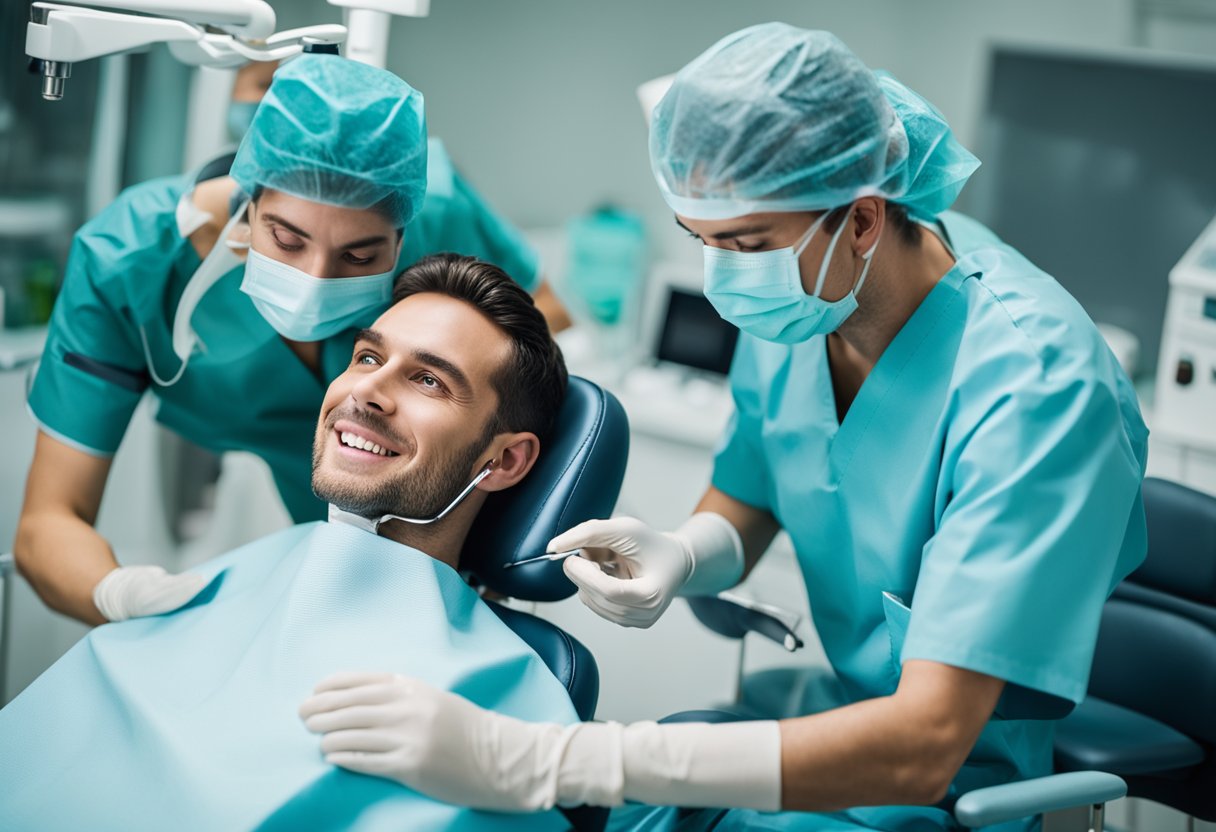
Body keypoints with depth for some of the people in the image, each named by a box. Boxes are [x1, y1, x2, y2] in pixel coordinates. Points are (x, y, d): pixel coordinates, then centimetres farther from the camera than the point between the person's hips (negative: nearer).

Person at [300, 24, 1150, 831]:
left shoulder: (1037, 382, -28)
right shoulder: (800, 294, -6)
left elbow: (921, 747, -33)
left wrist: (542, 762, -41)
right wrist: (674, 558, -19)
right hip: (835, 711, 6)